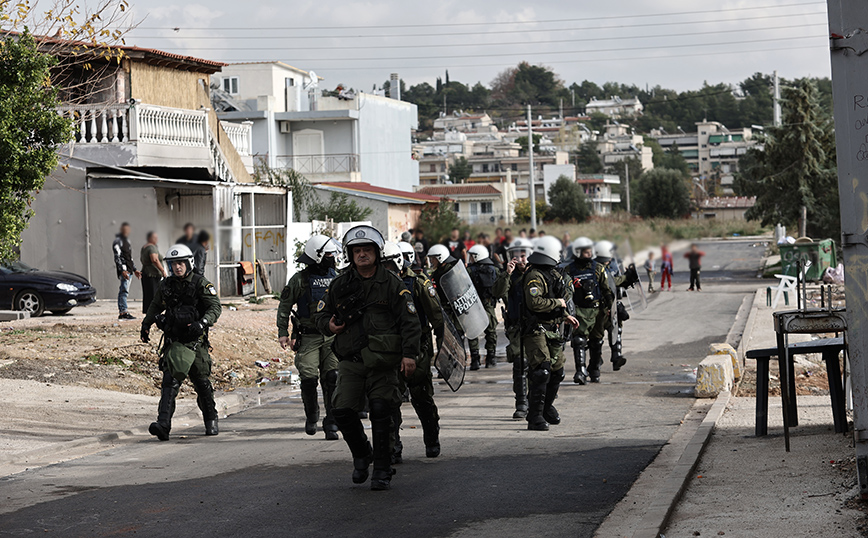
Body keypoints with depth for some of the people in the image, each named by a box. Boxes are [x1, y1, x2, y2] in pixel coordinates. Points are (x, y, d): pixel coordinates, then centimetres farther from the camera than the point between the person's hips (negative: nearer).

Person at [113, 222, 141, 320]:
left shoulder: (127, 240, 23)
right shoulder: (118, 241, -7)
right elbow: (117, 257, -15)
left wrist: (135, 270, 27)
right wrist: (123, 270, -23)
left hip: (129, 270, 9)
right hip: (123, 269, -9)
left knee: (124, 291, 8)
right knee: (124, 290, -15)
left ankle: (121, 313, 8)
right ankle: (123, 312, -19)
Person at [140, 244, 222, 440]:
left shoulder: (201, 284, -4)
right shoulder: (166, 286, 10)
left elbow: (215, 307, -9)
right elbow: (156, 306, 27)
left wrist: (202, 323, -26)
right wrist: (146, 324, 15)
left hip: (195, 340, -3)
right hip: (173, 340, 3)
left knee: (202, 382, 6)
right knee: (170, 381, -10)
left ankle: (211, 421, 26)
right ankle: (163, 425, -20)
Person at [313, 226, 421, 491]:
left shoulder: (392, 284, 2)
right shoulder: (340, 285, 8)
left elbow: (410, 321, 0)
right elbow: (321, 314, 18)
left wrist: (409, 354, -10)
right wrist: (329, 325, -5)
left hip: (383, 362, -2)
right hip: (350, 360, 2)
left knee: (381, 415, -3)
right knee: (342, 411, -8)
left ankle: (382, 471, 8)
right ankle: (361, 454, 19)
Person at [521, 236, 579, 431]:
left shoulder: (554, 274, 15)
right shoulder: (534, 276, -17)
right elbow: (535, 303, -29)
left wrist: (565, 316, 25)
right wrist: (557, 303, -17)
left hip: (553, 330, 9)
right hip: (536, 331, -9)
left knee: (556, 371, 15)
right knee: (541, 371, -16)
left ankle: (548, 407, 35)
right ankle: (535, 417, -14)